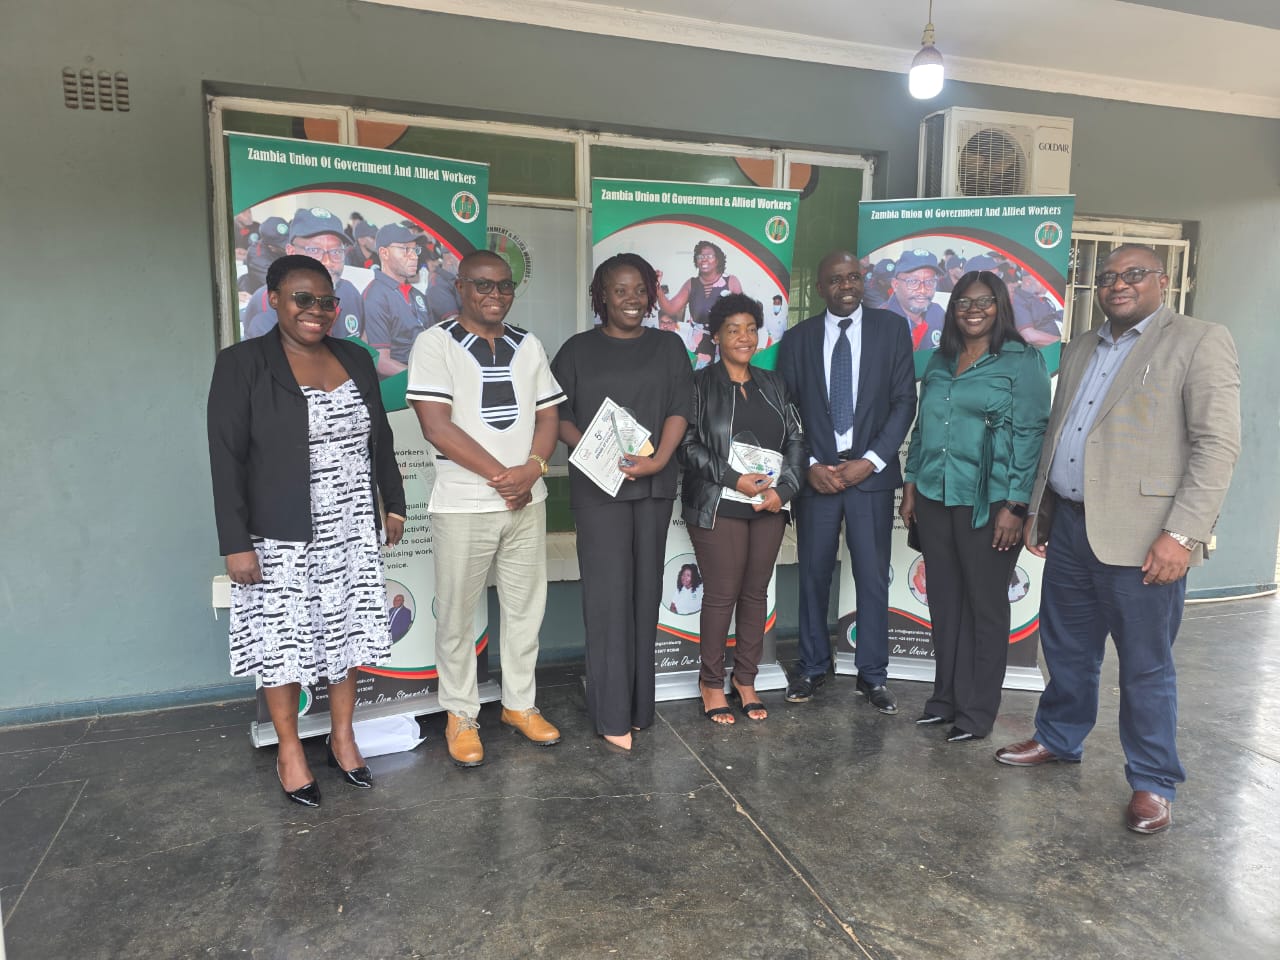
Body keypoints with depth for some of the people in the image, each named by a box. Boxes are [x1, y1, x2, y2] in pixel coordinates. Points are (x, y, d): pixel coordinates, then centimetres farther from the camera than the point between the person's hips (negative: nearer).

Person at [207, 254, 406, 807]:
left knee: (346, 633, 12)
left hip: (351, 532, 4)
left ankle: (342, 738, 29)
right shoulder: (242, 363, -7)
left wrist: (394, 504, 14)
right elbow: (226, 458, -10)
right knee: (284, 640, 6)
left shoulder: (355, 359, 7)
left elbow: (380, 439, 14)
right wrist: (235, 543, -13)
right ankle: (290, 751, 25)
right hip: (282, 537, -4)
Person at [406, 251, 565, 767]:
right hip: (463, 505, -4)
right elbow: (437, 427, -14)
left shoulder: (528, 345, 10)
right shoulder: (435, 343, -5)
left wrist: (532, 469, -11)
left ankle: (520, 704, 29)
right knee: (458, 615, 6)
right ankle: (461, 715, 23)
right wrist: (502, 477, -14)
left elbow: (548, 416, 9)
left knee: (525, 607, 13)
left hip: (527, 501, 5)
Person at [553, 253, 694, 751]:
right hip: (598, 486, -2)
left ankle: (639, 701, 19)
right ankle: (612, 712, 3)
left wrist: (659, 458, -15)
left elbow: (680, 408, 2)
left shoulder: (667, 346, 12)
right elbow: (558, 415, 2)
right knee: (608, 590, -5)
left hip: (654, 484, 3)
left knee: (645, 587, 6)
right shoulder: (579, 349, 7)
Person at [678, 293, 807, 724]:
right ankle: (711, 684, 15)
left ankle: (745, 680, 23)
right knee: (721, 594, -1)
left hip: (770, 505, 5)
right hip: (717, 506, -4)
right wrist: (734, 479, -16)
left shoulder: (773, 384, 13)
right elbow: (687, 445, -8)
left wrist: (784, 488, -5)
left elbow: (796, 441, 10)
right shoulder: (700, 385, -1)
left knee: (756, 592, 9)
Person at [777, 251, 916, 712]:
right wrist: (810, 465, -7)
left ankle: (872, 674, 19)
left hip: (871, 472, 0)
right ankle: (812, 666, 24)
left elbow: (904, 401, -1)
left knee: (873, 577, 5)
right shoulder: (798, 338, 5)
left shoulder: (892, 328, 3)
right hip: (815, 473, 1)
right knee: (814, 575, 8)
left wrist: (871, 461, -10)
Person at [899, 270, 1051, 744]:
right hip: (935, 497, 5)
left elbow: (1030, 435, -9)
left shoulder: (1022, 362, -3)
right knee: (944, 602, 11)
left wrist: (1015, 507, -14)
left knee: (985, 606, 5)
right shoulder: (939, 362, 13)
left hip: (987, 504, -5)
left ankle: (976, 712, 16)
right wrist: (910, 486, 11)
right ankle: (945, 696, 24)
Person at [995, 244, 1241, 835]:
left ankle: (1153, 783, 22)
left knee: (1146, 665, 5)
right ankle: (1058, 739, 37)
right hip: (1069, 524, 6)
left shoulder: (1200, 343, -4)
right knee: (1066, 648, 18)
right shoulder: (1079, 350, 16)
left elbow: (1217, 444, -11)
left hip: (1141, 536, -6)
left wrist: (1182, 534, -19)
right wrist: (1037, 510, 17)